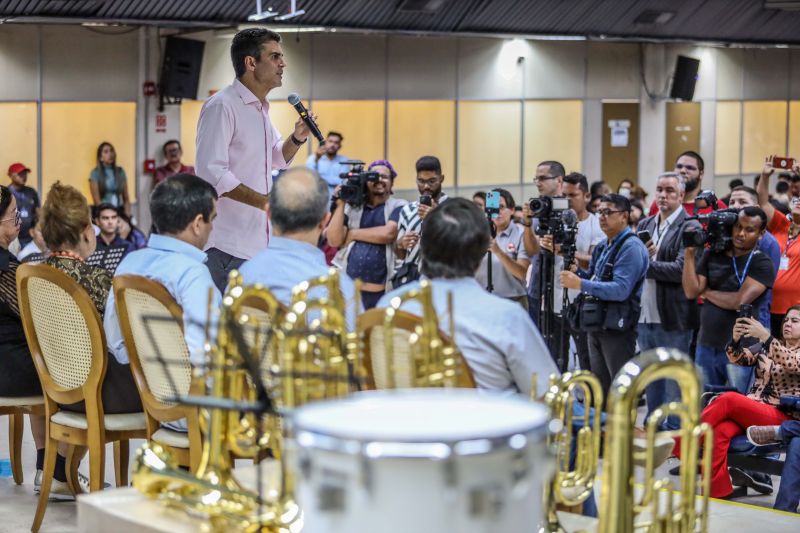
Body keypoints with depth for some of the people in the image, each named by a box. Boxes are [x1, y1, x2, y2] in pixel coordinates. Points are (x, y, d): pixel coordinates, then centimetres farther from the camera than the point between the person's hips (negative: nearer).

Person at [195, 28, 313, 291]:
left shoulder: (261, 109, 17)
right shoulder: (221, 106, -13)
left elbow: (276, 160, 30)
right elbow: (211, 173, -23)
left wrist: (296, 139, 9)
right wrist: (264, 201, -28)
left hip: (259, 243, 9)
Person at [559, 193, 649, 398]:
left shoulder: (631, 247, -13)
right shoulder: (603, 247, 15)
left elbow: (621, 289, -23)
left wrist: (580, 284, -25)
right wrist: (576, 271, 3)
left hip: (617, 329, -9)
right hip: (597, 326, 9)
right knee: (600, 389, 14)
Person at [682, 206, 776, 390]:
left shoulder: (762, 264, -6)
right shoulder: (712, 255, 9)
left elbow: (739, 301, -16)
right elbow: (691, 291, 0)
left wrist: (706, 292, -2)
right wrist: (690, 253, -7)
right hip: (706, 346, 5)